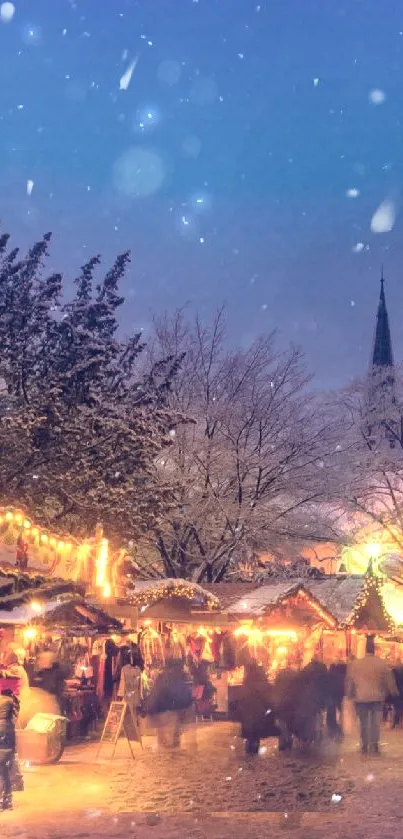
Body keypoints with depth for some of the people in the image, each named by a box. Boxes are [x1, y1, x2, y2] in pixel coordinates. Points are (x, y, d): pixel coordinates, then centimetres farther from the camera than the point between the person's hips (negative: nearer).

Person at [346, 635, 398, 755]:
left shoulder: (355, 664, -6)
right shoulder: (383, 663, -8)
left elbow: (349, 681, 1)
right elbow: (389, 681, 2)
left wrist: (349, 694, 14)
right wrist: (394, 692, 17)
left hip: (361, 697, 1)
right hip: (377, 697, 0)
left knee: (363, 722, 10)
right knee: (376, 722, 6)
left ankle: (365, 746, 14)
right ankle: (374, 744, 0)